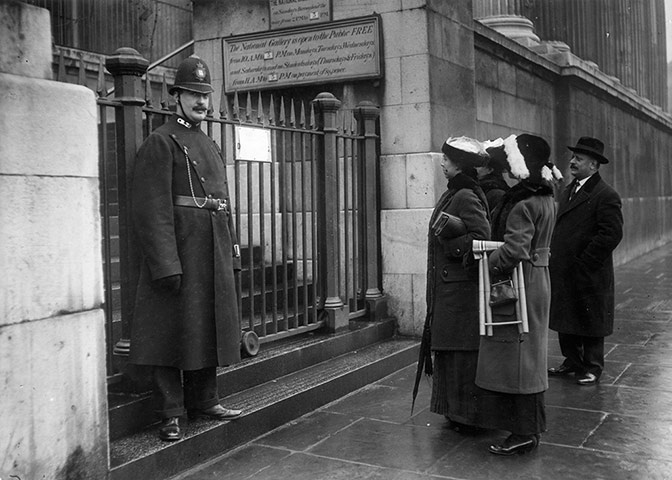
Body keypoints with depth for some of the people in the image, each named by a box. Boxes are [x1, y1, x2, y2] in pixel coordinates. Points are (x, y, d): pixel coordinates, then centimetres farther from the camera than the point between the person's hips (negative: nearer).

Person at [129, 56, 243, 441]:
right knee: (174, 329, 0)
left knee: (210, 327, 14)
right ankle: (171, 413, 10)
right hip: (178, 249, -8)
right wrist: (166, 263, -21)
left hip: (214, 253, 8)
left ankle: (204, 400, 27)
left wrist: (233, 251, 16)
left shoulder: (211, 145, 19)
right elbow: (153, 208, -15)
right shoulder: (160, 142, -6)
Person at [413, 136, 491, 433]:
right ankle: (456, 410, 26)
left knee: (462, 352, -1)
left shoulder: (467, 197, -16)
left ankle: (468, 416, 11)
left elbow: (481, 237, -24)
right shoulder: (453, 194, 14)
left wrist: (447, 244, -16)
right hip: (445, 288, 10)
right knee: (448, 350, 15)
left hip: (461, 289, -10)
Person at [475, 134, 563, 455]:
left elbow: (513, 249, -29)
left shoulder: (522, 204, -20)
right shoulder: (545, 198, 10)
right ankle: (531, 426, 27)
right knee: (527, 355, 17)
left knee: (515, 356, -1)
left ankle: (525, 434, 7)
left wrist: (488, 268, -15)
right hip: (537, 281, 10)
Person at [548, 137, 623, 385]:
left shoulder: (606, 196, -12)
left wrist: (584, 262, -17)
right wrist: (554, 258, 7)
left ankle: (592, 367, 18)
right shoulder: (567, 192, 14)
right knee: (566, 320, 14)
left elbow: (612, 233, -18)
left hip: (589, 275, -7)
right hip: (563, 272, 8)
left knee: (590, 321, 5)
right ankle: (572, 361, 28)